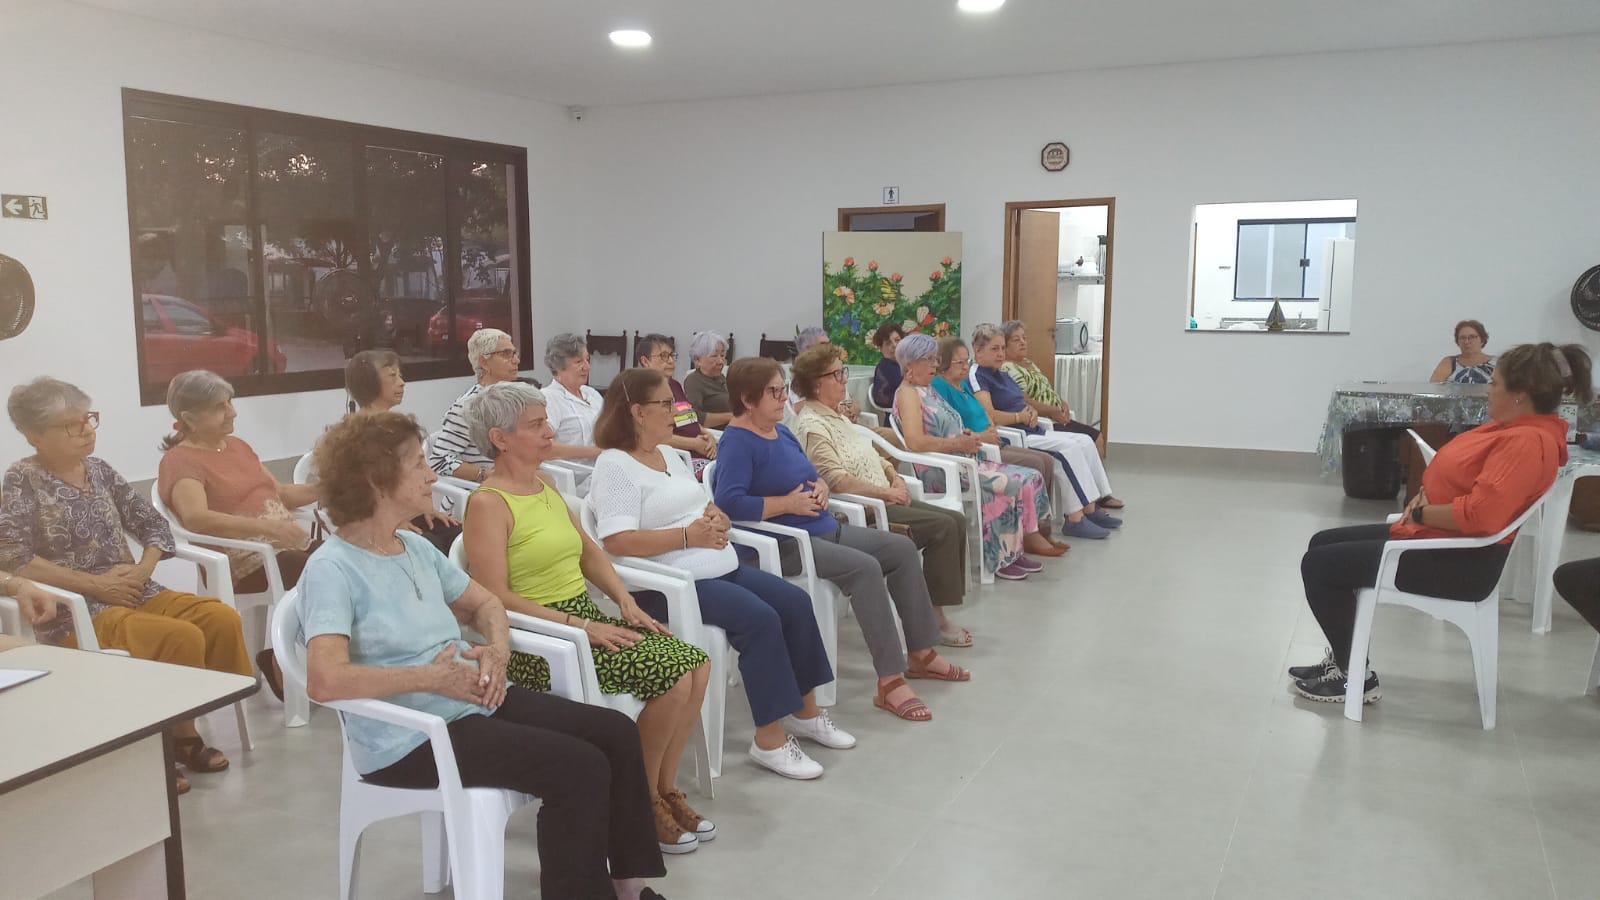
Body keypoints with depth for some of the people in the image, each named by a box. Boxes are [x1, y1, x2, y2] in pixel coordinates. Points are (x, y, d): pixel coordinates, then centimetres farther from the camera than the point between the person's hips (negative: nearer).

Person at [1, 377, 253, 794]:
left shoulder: (99, 470, 10)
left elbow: (155, 526, 12)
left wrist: (142, 570, -8)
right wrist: (92, 583, -18)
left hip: (134, 593, 6)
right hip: (75, 610, -6)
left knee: (221, 618, -17)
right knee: (181, 638, -28)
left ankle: (183, 731, -3)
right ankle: (166, 743, -6)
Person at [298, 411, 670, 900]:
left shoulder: (415, 546, 9)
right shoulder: (333, 568, -16)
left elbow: (484, 602, 21)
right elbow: (325, 681, -29)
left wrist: (497, 649, -2)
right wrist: (433, 677, -23)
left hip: (473, 700, 8)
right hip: (410, 737, -8)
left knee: (615, 732, -1)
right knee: (579, 766, -22)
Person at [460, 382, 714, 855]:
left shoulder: (546, 487, 14)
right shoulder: (488, 504, -12)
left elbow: (589, 550, 21)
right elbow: (495, 597, -19)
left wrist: (626, 600, 4)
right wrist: (578, 626, -21)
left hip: (586, 616, 8)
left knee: (696, 664, -8)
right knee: (672, 678, -20)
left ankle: (664, 786, 8)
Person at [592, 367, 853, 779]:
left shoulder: (669, 453, 17)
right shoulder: (615, 465, -10)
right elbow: (618, 542, -21)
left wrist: (717, 519, -2)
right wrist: (688, 536, -21)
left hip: (721, 567, 9)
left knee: (796, 603, -4)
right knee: (761, 619, -25)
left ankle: (805, 711, 10)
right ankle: (769, 739, -14)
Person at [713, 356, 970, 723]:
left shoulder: (781, 431, 14)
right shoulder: (737, 441, -14)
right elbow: (729, 500, -27)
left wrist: (820, 487, 0)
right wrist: (789, 503, -21)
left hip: (824, 528, 10)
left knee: (903, 549, 5)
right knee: (865, 568, -29)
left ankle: (921, 654, 15)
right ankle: (890, 683, -26)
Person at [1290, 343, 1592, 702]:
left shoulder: (1528, 442, -24)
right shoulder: (1513, 427, 9)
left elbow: (1479, 514, -33)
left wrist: (1421, 512, -16)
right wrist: (1425, 494, 0)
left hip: (1460, 563, -11)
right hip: (1431, 535, 11)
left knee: (1318, 565, -12)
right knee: (1322, 543, 14)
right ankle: (1342, 659, 20)